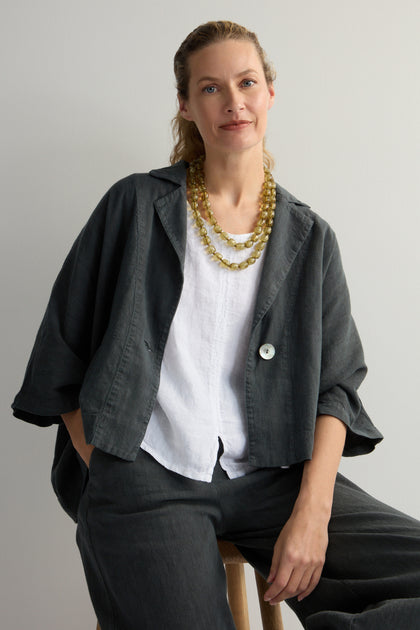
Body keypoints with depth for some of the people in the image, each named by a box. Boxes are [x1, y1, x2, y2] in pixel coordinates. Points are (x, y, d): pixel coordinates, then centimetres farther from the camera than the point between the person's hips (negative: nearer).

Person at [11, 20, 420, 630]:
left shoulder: (309, 238, 12)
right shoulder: (137, 207, 7)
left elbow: (335, 386, 5)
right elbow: (64, 353, 7)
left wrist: (312, 511, -11)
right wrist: (105, 475, -3)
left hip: (270, 475, 3)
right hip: (146, 474, -2)